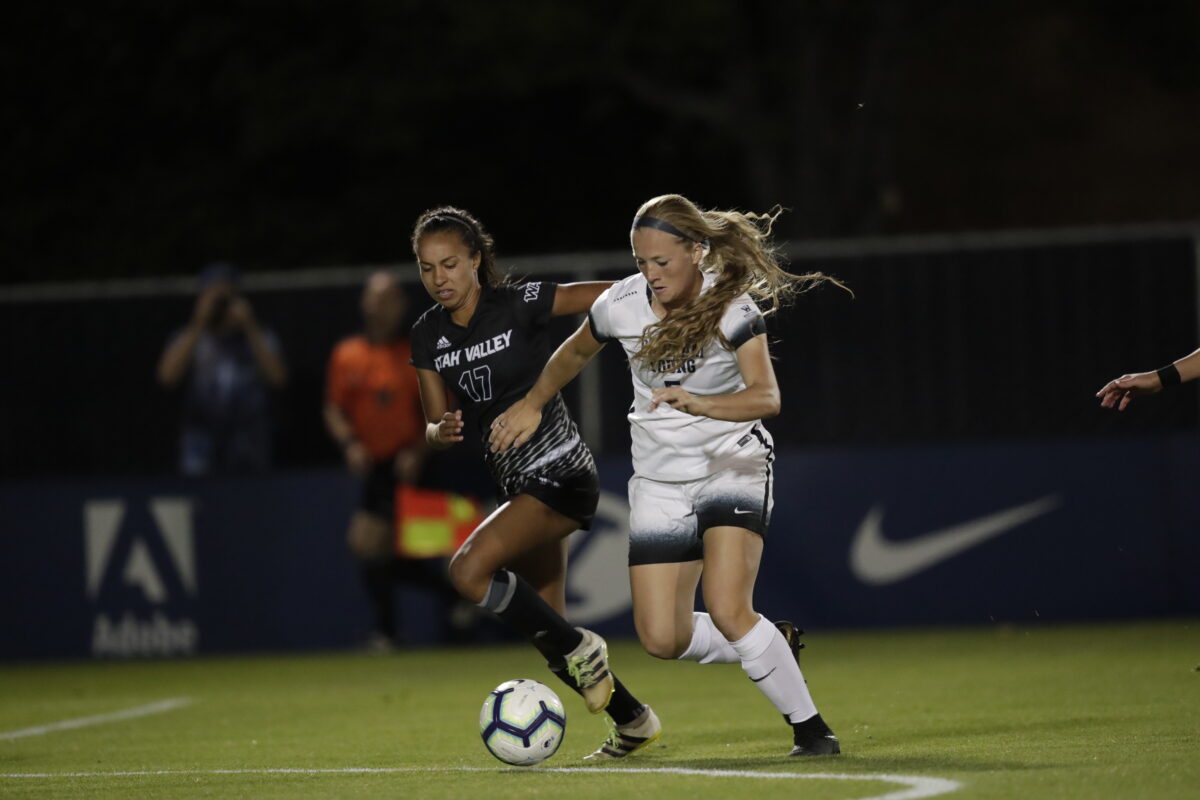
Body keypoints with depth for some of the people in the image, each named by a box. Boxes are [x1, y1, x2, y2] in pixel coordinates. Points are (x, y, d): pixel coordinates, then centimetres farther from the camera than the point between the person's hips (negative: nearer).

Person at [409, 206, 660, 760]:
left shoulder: (520, 304, -14)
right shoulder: (428, 336, 4)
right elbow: (434, 428, 7)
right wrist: (441, 432, -16)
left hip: (560, 474, -7)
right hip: (516, 483, 7)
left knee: (469, 569, -25)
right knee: (546, 633, 9)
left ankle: (579, 649, -9)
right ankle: (633, 721, 26)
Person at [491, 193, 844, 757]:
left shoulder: (731, 307, -20)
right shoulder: (621, 304, -7)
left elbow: (766, 397, -34)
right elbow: (575, 352, 17)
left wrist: (699, 403, -50)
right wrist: (532, 405, 23)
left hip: (733, 467, -5)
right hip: (659, 478, 5)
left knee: (727, 609, -24)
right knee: (662, 638, -5)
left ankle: (809, 727, -6)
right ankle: (775, 645, 24)